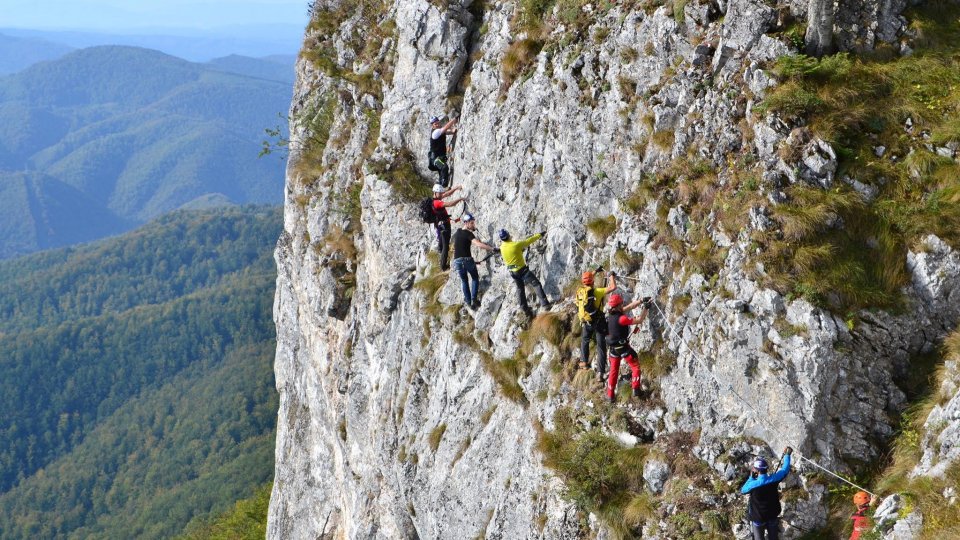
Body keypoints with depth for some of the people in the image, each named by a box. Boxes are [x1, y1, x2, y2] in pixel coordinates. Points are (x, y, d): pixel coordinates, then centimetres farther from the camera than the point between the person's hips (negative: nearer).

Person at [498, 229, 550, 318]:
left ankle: (525, 309, 23)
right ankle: (545, 304, -10)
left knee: (520, 289, 21)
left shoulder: (502, 247, -4)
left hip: (513, 272, 6)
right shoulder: (516, 245, -21)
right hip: (522, 270, -6)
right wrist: (540, 235, 5)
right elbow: (530, 240, -10)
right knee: (536, 284, 0)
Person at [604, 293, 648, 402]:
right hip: (623, 347, -7)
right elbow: (639, 320, -19)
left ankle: (611, 395, 21)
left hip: (613, 348, 7)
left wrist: (641, 301, 3)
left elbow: (629, 307, 4)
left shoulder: (610, 314, -3)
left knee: (613, 371, 17)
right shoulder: (621, 318, -26)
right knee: (636, 367, 12)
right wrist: (645, 308, -10)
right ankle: (635, 389, 5)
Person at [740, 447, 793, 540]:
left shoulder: (753, 485, -30)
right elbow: (785, 470, -3)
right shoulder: (773, 479, -22)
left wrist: (751, 477, -2)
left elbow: (743, 490, -6)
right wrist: (787, 455, 11)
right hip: (773, 516, 3)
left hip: (758, 518, -3)